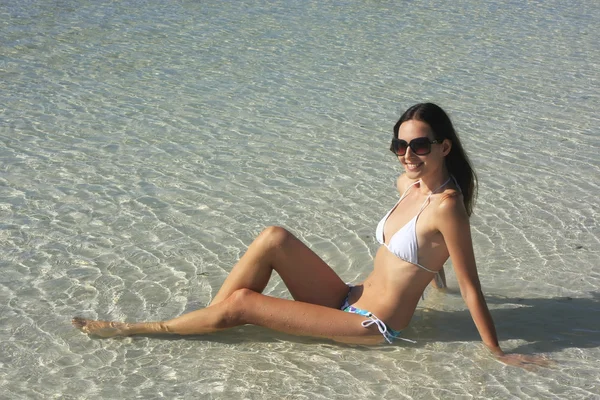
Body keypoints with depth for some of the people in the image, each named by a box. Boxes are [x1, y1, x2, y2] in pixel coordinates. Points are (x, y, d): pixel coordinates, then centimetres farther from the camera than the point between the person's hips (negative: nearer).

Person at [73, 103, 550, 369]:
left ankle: (135, 329, 4)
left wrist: (498, 354, -14)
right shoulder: (407, 184, 5)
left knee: (241, 302, -13)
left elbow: (471, 288, -19)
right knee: (274, 238, -12)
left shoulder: (446, 205, -21)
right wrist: (432, 275, 37)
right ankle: (202, 325, -2)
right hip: (349, 300, 8)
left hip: (370, 327, -8)